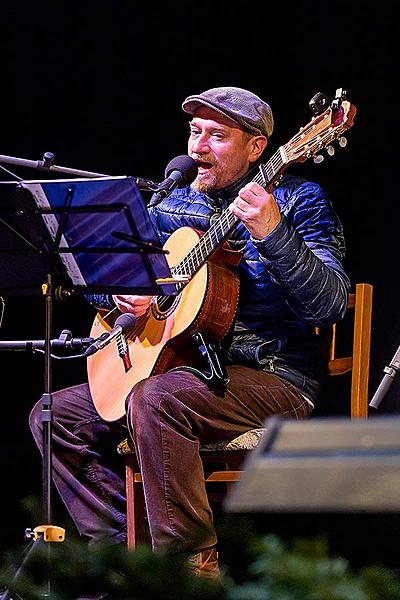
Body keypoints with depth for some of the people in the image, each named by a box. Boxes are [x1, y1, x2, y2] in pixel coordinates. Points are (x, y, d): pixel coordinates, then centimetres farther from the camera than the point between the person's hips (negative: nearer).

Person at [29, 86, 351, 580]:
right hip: (184, 367, 8)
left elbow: (328, 307, -20)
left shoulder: (298, 201, -5)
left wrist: (272, 234, -33)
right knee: (56, 415, 0)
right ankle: (121, 543, 1)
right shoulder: (173, 204, 13)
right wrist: (117, 293, -5)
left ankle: (193, 562, -26)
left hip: (273, 377, -8)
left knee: (155, 399, -35)